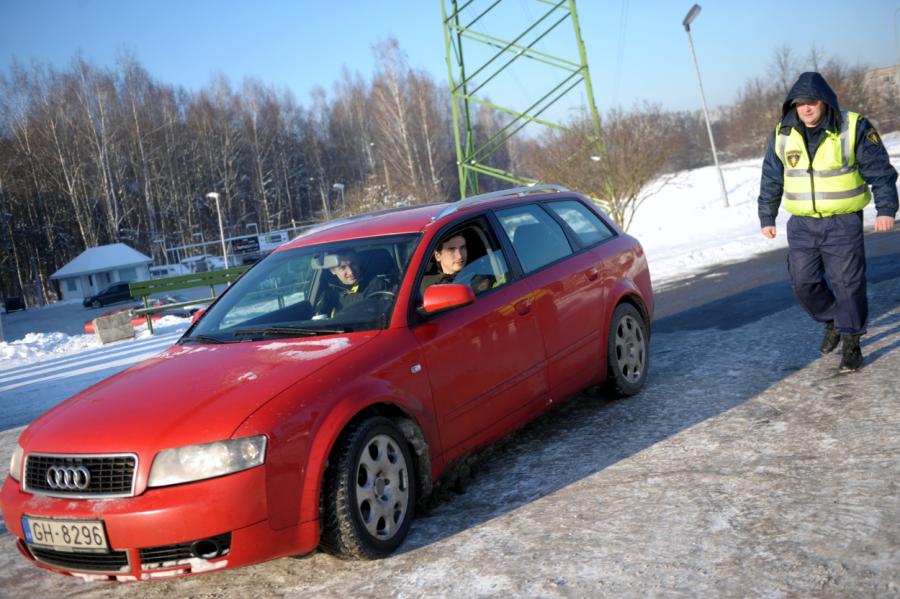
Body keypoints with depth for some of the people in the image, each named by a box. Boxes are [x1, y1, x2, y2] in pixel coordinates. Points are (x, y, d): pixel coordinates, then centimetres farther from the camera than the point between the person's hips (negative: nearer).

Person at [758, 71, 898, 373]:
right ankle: (832, 321, 31)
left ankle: (851, 343, 12)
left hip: (843, 223, -3)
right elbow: (771, 179, 10)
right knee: (803, 283, 4)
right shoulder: (783, 134, 1)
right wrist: (767, 217, 11)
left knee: (847, 283, -2)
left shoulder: (854, 128, -8)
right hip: (802, 224, 4)